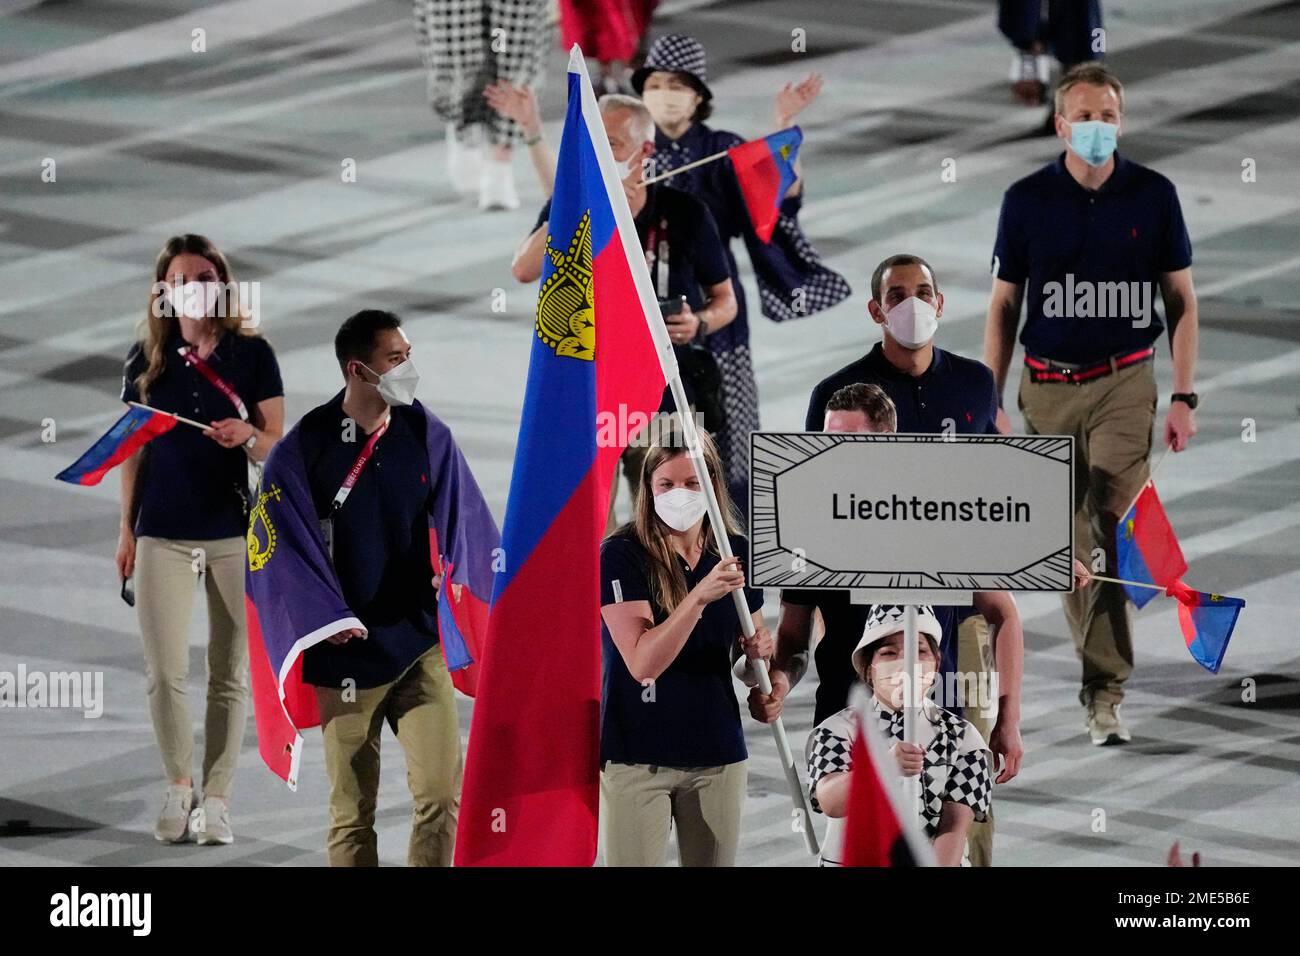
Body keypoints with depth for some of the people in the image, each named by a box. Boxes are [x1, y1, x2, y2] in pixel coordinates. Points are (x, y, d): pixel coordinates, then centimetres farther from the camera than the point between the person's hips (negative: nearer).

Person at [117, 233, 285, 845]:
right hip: (163, 534, 1)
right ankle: (177, 787, 13)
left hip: (235, 531, -1)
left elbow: (276, 446, 2)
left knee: (229, 674, 2)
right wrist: (126, 529, 8)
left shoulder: (252, 353, 1)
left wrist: (246, 437, -20)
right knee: (164, 672, -4)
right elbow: (133, 447, 10)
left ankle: (216, 798, 9)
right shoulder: (147, 358, 5)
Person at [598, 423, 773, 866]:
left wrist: (757, 649, -3)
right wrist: (700, 597, -31)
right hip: (637, 757, -4)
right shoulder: (621, 555, -11)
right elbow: (642, 663, -21)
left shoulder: (735, 552, 4)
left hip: (717, 753, 4)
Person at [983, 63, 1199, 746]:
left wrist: (1184, 398, 0)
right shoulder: (1027, 200, 1)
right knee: (1069, 540, 8)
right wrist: (990, 403, 2)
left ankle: (1104, 692, -15)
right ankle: (1100, 673, 25)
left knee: (1103, 534, -15)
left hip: (1125, 385, -2)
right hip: (1048, 387, 2)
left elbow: (1181, 301, 6)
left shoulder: (1153, 195, 0)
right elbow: (1003, 307, 7)